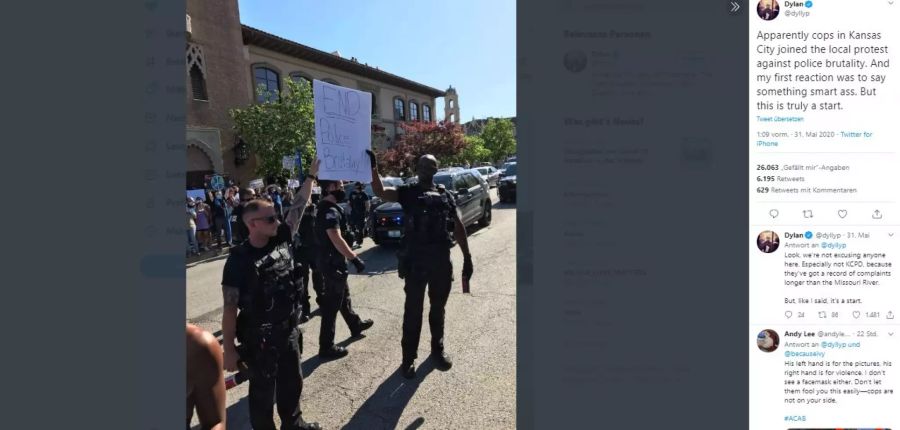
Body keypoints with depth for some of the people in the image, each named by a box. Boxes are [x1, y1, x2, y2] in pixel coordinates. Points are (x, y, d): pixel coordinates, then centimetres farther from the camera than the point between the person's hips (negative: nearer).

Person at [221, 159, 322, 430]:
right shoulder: (239, 259, -18)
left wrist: (311, 175, 2)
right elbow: (230, 308, -16)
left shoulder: (280, 240, -4)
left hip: (289, 331, 6)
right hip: (259, 340, -6)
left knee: (292, 383, 23)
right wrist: (229, 349, -14)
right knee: (263, 393, 15)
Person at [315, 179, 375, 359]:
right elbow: (337, 240, -30)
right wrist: (355, 259, -25)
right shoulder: (330, 211, -23)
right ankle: (326, 347, 11)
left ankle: (356, 325, 44)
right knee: (332, 304, 0)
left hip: (331, 261, 10)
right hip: (332, 263, -10)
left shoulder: (326, 207, 9)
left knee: (344, 296, 25)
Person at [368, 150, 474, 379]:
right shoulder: (408, 192, 2)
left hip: (441, 261, 3)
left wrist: (467, 258, 4)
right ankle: (409, 356, 18)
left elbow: (459, 227, 8)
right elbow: (381, 192, -14)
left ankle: (438, 348, 35)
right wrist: (373, 168, -28)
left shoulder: (445, 195, 9)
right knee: (413, 310, 5)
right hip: (415, 261, -3)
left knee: (438, 308, 17)